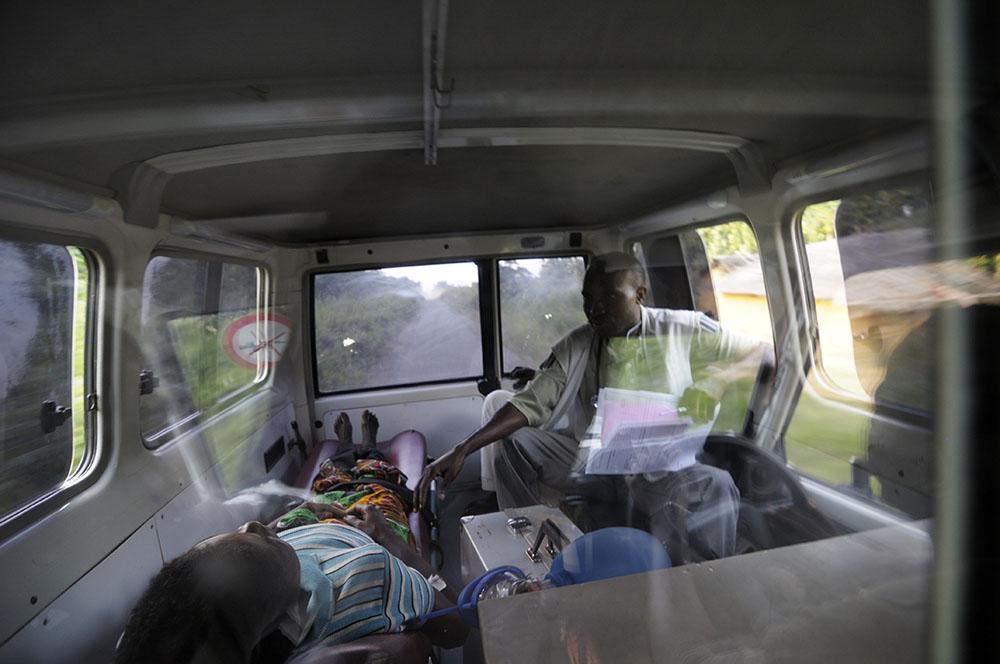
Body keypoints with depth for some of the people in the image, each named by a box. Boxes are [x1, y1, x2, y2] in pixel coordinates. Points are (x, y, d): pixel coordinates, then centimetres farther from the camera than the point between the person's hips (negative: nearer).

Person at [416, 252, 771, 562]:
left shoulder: (682, 330, -4)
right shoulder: (576, 347, -1)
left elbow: (761, 353, 3)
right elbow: (529, 404, -10)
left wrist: (715, 377, -19)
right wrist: (462, 450, -21)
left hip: (661, 469, -2)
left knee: (714, 488, -37)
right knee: (497, 401, -10)